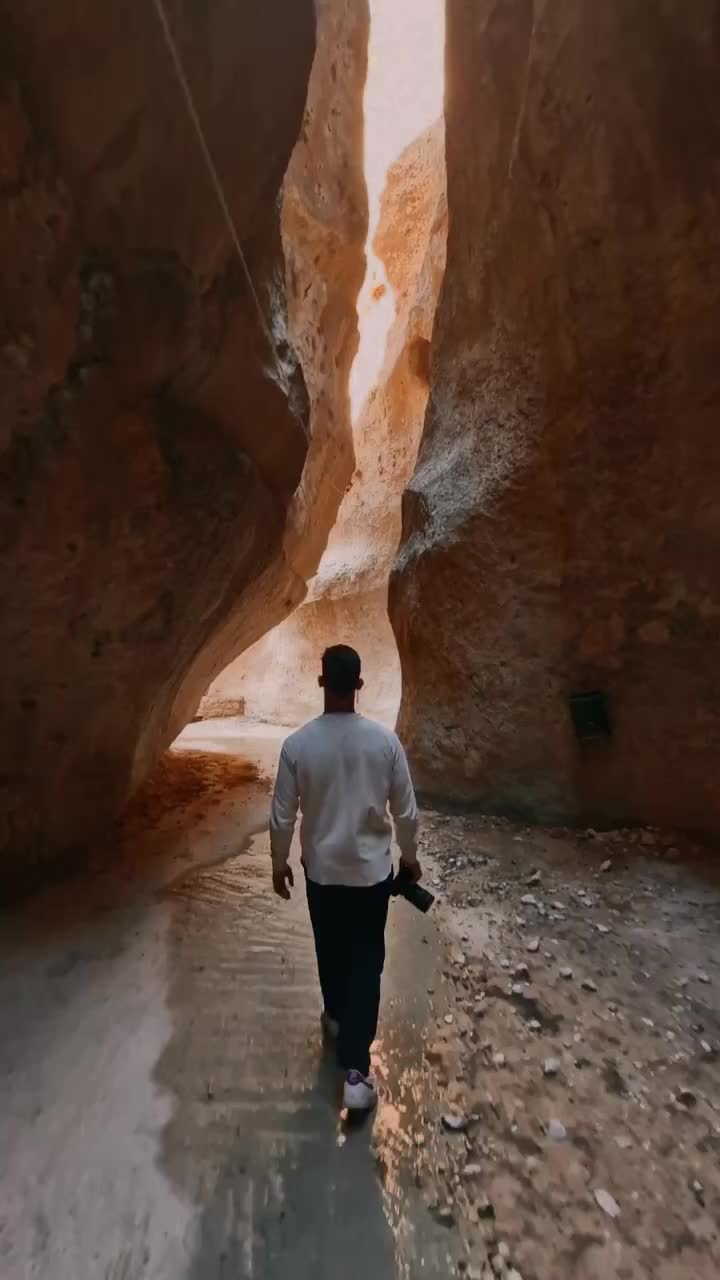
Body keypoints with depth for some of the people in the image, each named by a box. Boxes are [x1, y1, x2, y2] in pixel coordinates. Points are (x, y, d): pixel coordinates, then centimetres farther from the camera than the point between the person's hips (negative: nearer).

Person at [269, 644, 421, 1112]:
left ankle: (337, 1018, 53)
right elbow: (406, 811, -9)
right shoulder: (385, 740, -18)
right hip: (372, 870, -1)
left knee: (330, 952, 28)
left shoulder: (298, 744, -18)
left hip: (322, 870, 2)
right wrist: (410, 856, 8)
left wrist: (279, 863, 8)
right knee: (366, 964, 17)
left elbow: (283, 816, -9)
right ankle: (357, 1072, 21)